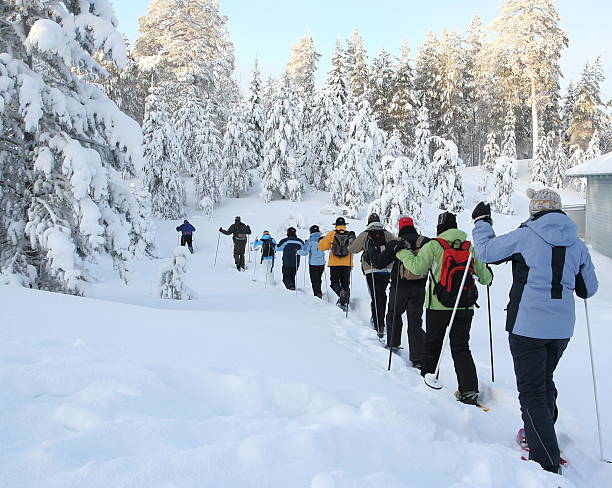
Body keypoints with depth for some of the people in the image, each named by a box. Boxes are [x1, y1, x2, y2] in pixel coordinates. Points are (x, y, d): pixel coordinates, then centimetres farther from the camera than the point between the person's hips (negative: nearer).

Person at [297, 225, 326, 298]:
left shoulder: (310, 240, -12)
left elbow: (304, 252, -14)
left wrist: (298, 252, 4)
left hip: (313, 264, -4)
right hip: (322, 263, 4)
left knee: (314, 281, 1)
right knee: (318, 279, 18)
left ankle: (318, 294, -13)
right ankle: (317, 294, 25)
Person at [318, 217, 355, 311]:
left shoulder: (331, 234, -4)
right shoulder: (350, 235, 2)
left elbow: (322, 247, -3)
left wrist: (321, 240, 17)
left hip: (334, 264, -2)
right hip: (347, 264, 2)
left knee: (334, 282, 8)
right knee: (345, 284, 12)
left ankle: (341, 292, -22)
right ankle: (344, 303, 9)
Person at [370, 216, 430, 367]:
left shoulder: (395, 244, -8)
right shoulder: (426, 242, -1)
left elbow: (379, 262, -4)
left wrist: (372, 252, 13)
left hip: (399, 287, -2)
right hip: (419, 288, 2)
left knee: (393, 315, 21)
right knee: (415, 322, 3)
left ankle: (393, 345, 30)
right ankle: (418, 358, -3)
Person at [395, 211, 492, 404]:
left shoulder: (433, 246, -7)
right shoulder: (470, 247, 3)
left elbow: (417, 267, -15)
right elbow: (484, 276, 6)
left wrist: (402, 252, 0)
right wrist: (488, 277, 31)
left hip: (439, 306, -3)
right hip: (465, 307, 3)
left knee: (432, 343, 16)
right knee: (461, 347, 7)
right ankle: (469, 390, 0)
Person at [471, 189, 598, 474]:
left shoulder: (525, 237, -11)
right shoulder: (577, 245, 5)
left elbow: (486, 251, -3)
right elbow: (588, 290, 14)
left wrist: (481, 221, 12)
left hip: (527, 326, -6)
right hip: (562, 328, 6)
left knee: (532, 392, 0)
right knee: (545, 381, 25)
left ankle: (547, 462, -1)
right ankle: (542, 435, 43)